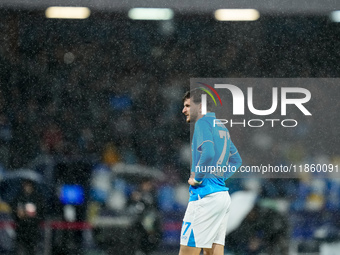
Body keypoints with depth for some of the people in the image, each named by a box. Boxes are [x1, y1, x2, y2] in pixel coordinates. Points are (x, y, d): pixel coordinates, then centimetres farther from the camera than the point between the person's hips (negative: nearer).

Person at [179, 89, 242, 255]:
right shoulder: (222, 127, 19)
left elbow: (208, 153, -25)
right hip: (222, 192, 9)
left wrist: (196, 178, -13)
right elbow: (236, 160, 28)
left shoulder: (203, 123, -8)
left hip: (205, 195, -9)